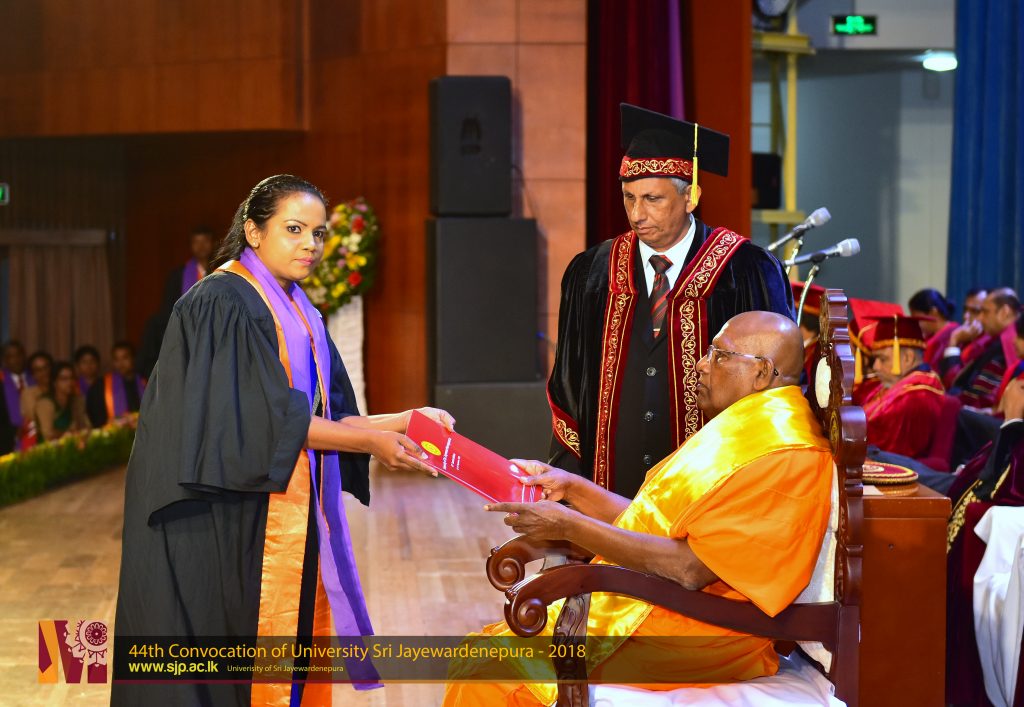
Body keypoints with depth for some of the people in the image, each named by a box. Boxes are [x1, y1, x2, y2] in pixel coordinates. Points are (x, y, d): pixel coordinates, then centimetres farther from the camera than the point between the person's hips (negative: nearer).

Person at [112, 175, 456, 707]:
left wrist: (403, 421, -1)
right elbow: (266, 420, -18)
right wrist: (372, 442, -15)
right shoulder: (221, 303, -12)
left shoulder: (300, 317, 15)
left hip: (285, 529, 8)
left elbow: (325, 416, 13)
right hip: (224, 531, -8)